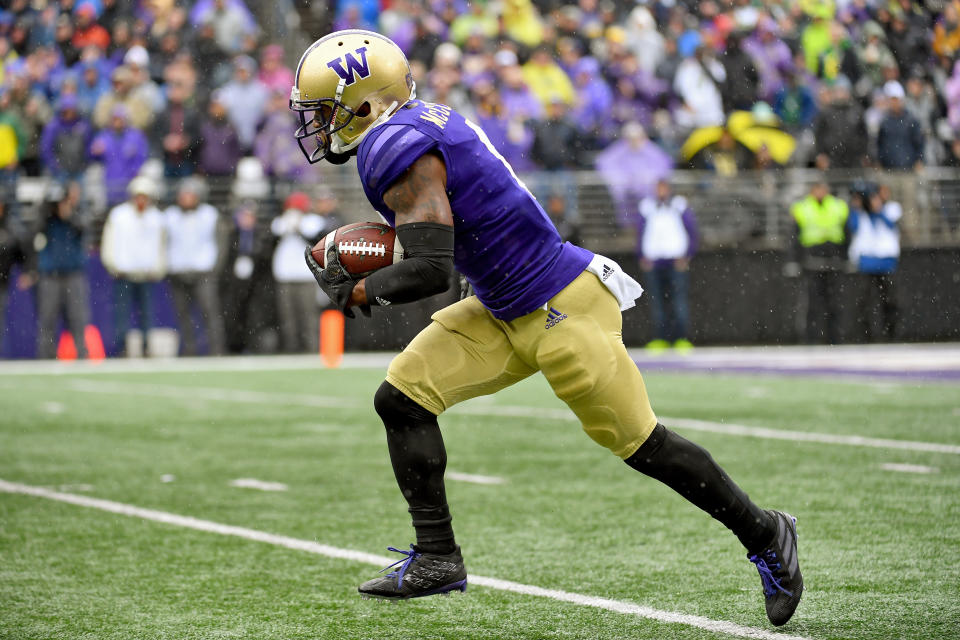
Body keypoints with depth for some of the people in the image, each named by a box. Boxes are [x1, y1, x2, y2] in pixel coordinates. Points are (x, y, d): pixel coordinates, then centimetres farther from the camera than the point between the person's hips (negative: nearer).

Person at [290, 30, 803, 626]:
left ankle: (763, 534, 16)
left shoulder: (399, 149, -22)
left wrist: (355, 291, -11)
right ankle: (437, 556, 4)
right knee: (403, 397, 0)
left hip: (561, 308, -10)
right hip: (505, 313, 10)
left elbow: (429, 270, -28)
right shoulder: (423, 124, 8)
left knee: (637, 441, 1)